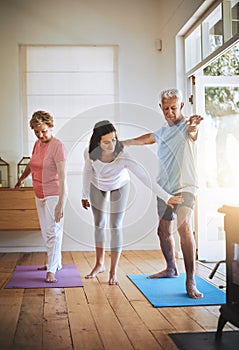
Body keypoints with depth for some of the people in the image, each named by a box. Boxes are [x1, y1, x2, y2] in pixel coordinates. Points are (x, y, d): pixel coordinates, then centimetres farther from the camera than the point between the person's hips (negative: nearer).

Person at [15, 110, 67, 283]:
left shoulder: (58, 146, -18)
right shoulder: (37, 144, 6)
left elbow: (62, 177, -23)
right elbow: (31, 164, 26)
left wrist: (61, 203, -29)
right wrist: (21, 179, 41)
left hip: (54, 194, -8)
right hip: (40, 195, 8)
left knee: (53, 231, -8)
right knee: (46, 231, 14)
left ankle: (52, 270, -4)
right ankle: (56, 263, 26)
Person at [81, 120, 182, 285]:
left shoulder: (123, 157, -41)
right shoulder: (90, 152, -31)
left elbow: (145, 177, -41)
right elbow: (87, 171, -11)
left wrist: (166, 197, -45)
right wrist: (85, 195, 1)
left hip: (119, 187, -2)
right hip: (97, 186, 3)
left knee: (116, 227, -3)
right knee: (99, 224, 11)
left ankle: (113, 271, 7)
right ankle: (99, 264, 28)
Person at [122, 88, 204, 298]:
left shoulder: (186, 127, -7)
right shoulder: (163, 131, 16)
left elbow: (192, 131, -32)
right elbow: (145, 139, 34)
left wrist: (194, 124, -57)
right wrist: (120, 143, 44)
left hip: (184, 188, -8)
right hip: (164, 188, 8)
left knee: (184, 227, -25)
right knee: (163, 230, 15)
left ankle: (190, 281, -24)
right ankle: (171, 269, 36)